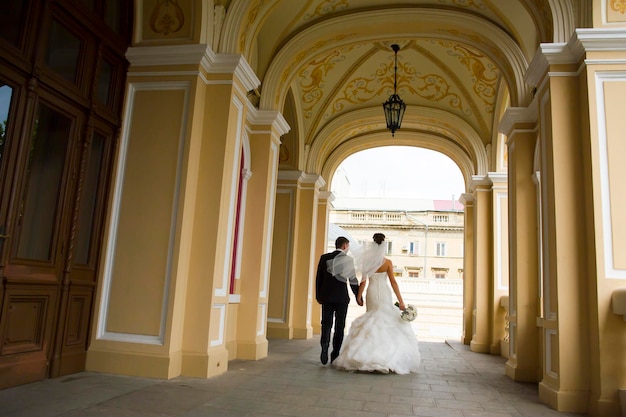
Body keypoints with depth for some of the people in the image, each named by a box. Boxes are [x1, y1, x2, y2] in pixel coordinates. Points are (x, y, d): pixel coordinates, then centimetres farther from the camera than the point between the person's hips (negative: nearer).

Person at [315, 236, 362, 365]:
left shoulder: (324, 257, 2)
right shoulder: (348, 259, -5)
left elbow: (318, 278, 5)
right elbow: (353, 280, -4)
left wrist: (318, 296, 13)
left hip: (326, 296, 2)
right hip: (342, 297, -2)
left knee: (326, 324, 9)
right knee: (339, 326, 8)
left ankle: (324, 347, -14)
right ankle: (335, 354, 10)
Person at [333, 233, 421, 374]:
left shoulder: (368, 262, -3)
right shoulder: (388, 263, -6)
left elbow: (363, 281, -2)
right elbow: (393, 282, -8)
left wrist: (359, 296, 10)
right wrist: (400, 301, -5)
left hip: (372, 293, 2)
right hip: (384, 293, -2)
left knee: (371, 321, 13)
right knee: (386, 321, 6)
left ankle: (371, 354, 10)